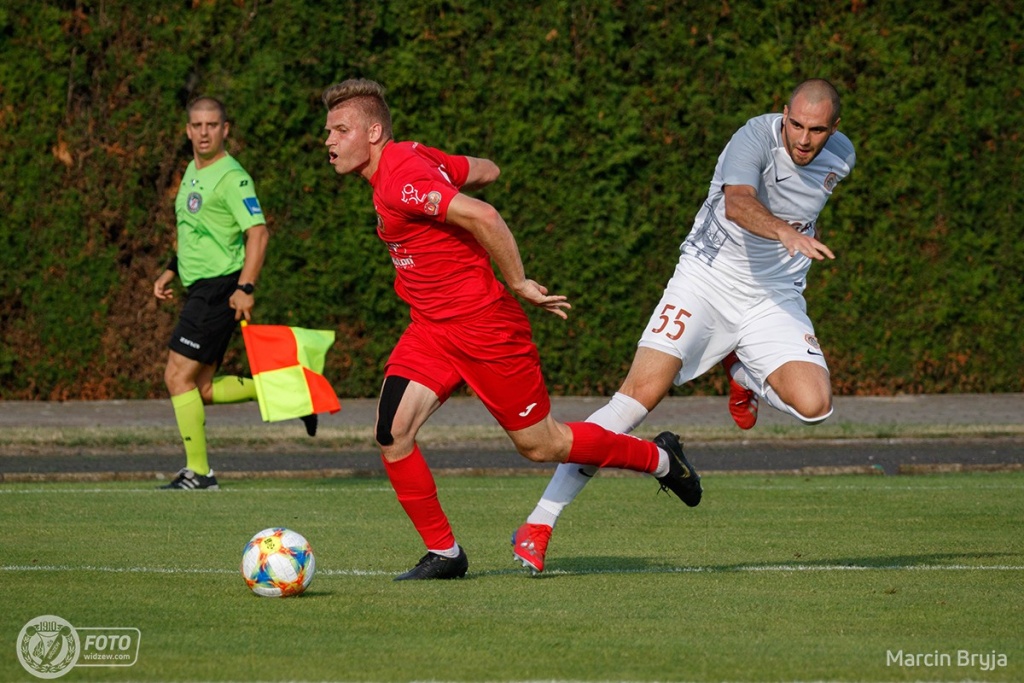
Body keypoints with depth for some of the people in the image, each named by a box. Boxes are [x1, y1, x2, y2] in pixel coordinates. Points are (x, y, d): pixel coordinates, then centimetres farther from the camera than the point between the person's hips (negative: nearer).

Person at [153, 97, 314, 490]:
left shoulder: (231, 177, -13)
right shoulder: (192, 172, 16)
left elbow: (258, 232, -20)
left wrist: (246, 287, -26)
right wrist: (171, 271, 23)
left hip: (220, 288, -9)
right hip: (200, 289, 9)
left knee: (178, 376, -10)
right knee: (202, 390, 8)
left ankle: (198, 472, -5)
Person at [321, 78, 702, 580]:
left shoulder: (401, 177, -23)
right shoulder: (415, 158, 6)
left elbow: (483, 217, -31)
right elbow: (486, 171, 18)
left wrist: (518, 284, -21)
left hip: (481, 323, -9)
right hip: (430, 328, 9)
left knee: (541, 445, 5)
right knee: (392, 432, -9)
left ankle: (659, 458, 27)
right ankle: (443, 553, 2)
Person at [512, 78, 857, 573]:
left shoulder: (841, 157, 2)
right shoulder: (757, 137, -18)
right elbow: (737, 203, -39)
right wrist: (786, 232, -55)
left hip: (776, 299, 5)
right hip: (708, 277, -5)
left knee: (813, 406, -20)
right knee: (642, 393, -19)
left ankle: (742, 372, 16)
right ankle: (538, 524, -16)